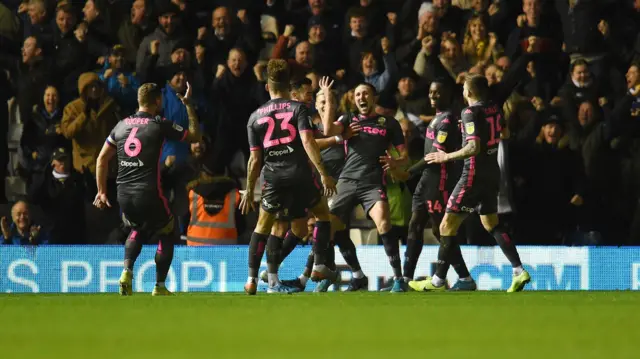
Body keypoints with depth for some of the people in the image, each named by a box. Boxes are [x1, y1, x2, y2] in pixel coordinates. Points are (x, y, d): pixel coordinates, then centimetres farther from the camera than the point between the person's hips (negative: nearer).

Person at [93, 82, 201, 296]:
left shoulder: (122, 125, 10)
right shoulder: (160, 125, -4)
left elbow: (102, 159, 13)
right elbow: (195, 136, 7)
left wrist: (102, 191, 18)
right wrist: (189, 105, 16)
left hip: (124, 195, 5)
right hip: (149, 195, -5)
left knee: (138, 230, 31)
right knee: (168, 235, 18)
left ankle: (127, 271, 8)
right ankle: (159, 287, 15)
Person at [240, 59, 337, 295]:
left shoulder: (256, 117, 9)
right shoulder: (298, 109, 1)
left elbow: (255, 159, 8)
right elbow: (308, 141, -12)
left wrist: (249, 190, 17)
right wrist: (323, 174, -14)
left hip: (273, 177, 2)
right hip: (300, 175, -2)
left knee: (263, 226, 13)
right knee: (323, 214, 19)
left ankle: (252, 280, 5)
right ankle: (319, 267, 10)